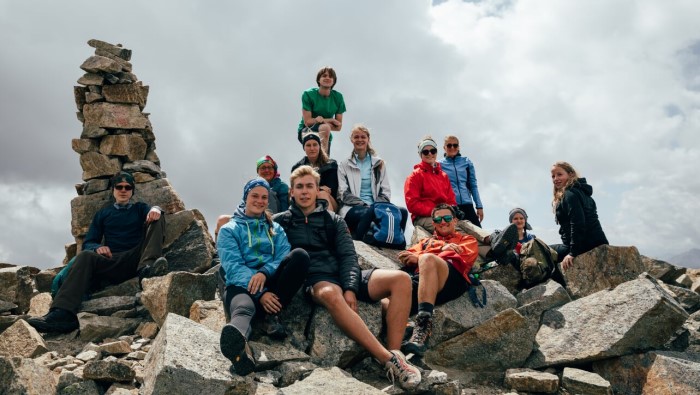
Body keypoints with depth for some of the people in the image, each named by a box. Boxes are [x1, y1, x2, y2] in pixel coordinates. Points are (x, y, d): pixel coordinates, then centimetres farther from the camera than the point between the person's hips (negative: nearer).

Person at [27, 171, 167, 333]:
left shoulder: (140, 208, 23)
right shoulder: (103, 214, 26)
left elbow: (153, 211, -1)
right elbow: (88, 243, 17)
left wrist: (155, 209, -27)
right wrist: (97, 248, -8)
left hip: (136, 259, -1)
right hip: (111, 263, 1)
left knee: (156, 218, -17)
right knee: (85, 256, -30)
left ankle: (148, 266, -42)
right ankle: (63, 313, -47)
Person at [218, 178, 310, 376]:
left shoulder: (275, 228, 23)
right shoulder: (229, 230, 11)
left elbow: (285, 257, 6)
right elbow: (233, 267, -5)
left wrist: (264, 272, -19)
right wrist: (260, 293, -23)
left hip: (271, 283, 3)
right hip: (242, 285, -3)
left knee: (300, 255, -26)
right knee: (243, 306, -42)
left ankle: (271, 315, -26)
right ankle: (240, 344, -78)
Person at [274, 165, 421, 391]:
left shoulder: (334, 221, 18)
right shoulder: (281, 221, 15)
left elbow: (348, 256, 6)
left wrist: (350, 288, -11)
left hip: (346, 277, 4)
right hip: (315, 280, -4)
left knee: (401, 279, -20)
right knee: (331, 294, -42)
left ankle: (395, 351, -28)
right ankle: (389, 360, -41)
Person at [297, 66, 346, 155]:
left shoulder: (338, 97, 0)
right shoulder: (308, 94, -8)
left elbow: (338, 126, -1)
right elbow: (307, 122, -13)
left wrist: (322, 120, -17)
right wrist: (331, 120, -11)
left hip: (325, 136, 5)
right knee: (325, 127, -32)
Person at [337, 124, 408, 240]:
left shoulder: (379, 163, 21)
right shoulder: (344, 165, 14)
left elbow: (385, 191, 14)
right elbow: (343, 194, 2)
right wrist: (364, 204, -13)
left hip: (376, 207, 3)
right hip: (353, 209, -2)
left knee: (402, 212, -29)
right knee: (368, 213, -40)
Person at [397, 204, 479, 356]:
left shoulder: (467, 240, 34)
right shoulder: (426, 241, 40)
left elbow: (461, 257, 8)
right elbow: (406, 256, 17)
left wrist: (420, 258, 0)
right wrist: (442, 248, 3)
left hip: (453, 278, -2)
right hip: (420, 278, 3)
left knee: (427, 259, -37)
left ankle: (423, 326, -45)